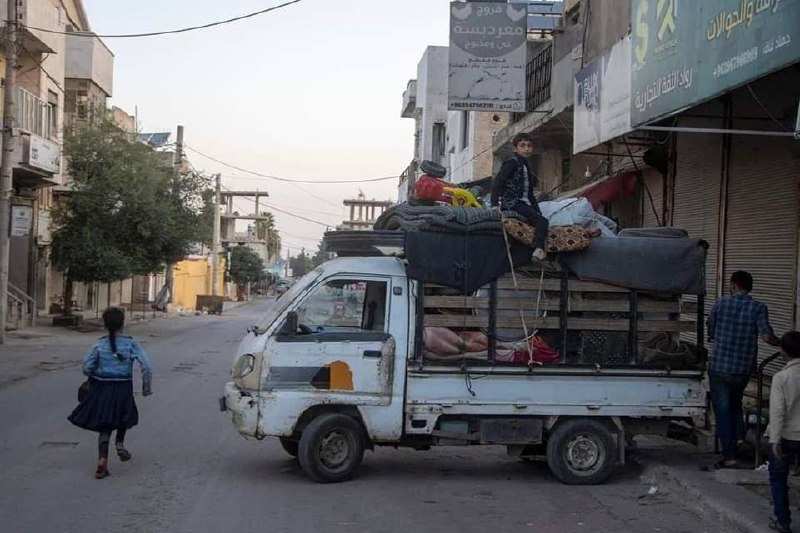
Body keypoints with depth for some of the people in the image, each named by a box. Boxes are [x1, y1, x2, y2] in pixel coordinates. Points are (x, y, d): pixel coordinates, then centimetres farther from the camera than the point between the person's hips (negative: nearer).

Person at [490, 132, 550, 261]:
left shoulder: (526, 166, 24)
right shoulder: (512, 163, -2)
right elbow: (497, 182, -11)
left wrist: (538, 211, 18)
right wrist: (495, 204, -21)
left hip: (524, 204, 9)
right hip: (512, 203, -9)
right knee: (542, 221, -24)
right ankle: (539, 251, -39)